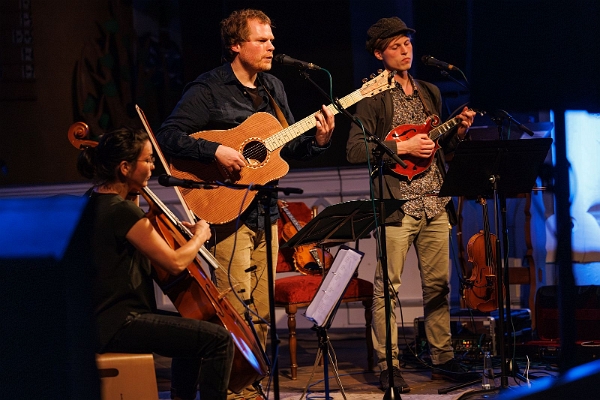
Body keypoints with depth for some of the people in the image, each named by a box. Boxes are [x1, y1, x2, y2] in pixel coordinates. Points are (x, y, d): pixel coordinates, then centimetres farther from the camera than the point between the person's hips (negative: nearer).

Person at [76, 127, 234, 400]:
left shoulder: (95, 203, 10)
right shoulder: (123, 211, -19)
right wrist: (200, 235, 0)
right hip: (118, 325, -11)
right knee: (217, 338, -15)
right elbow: (175, 262, -19)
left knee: (190, 333, 31)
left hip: (100, 320, 11)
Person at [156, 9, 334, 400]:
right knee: (236, 309, -11)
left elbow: (290, 147, 18)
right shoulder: (208, 90, -8)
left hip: (264, 211, 7)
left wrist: (318, 140, -1)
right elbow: (168, 136, -16)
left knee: (261, 310, 10)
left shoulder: (273, 88, 14)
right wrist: (216, 151, -26)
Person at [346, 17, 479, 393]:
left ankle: (443, 358, 14)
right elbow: (355, 151, -11)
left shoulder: (430, 93, 18)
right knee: (387, 286, -5)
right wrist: (402, 147, -16)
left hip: (435, 204, 6)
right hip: (396, 204, -6)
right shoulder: (372, 97, -2)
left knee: (438, 284, 7)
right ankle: (388, 366, -1)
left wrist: (458, 131, 4)